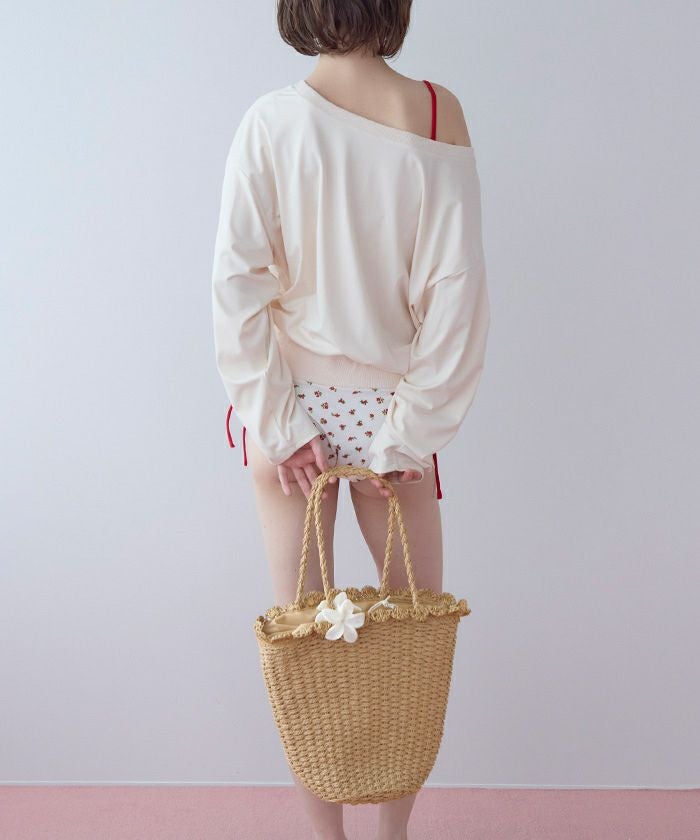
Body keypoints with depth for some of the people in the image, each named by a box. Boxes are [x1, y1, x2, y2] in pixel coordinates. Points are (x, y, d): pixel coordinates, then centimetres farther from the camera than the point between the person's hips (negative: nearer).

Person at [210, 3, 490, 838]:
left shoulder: (270, 120, -9)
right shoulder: (438, 114, -8)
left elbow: (237, 281, -12)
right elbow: (455, 291, -10)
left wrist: (275, 420, -5)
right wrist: (410, 432, -4)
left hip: (292, 401, 1)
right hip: (388, 402, 0)